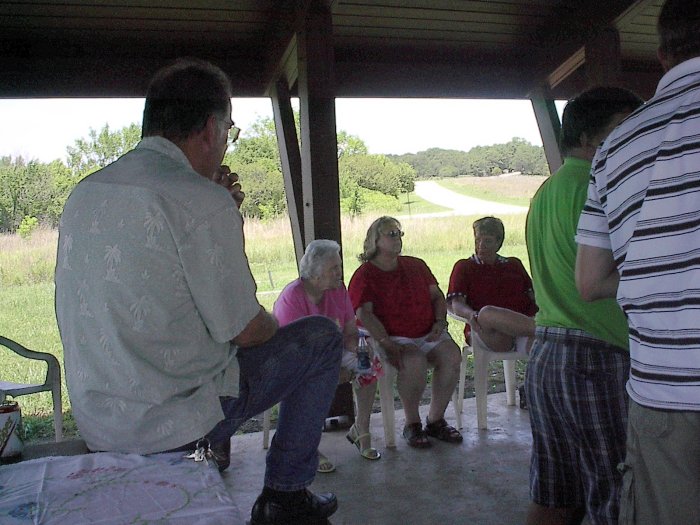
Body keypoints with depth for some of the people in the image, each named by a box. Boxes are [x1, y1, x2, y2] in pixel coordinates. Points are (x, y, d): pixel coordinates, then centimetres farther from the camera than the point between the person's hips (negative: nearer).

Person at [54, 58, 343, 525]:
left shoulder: (85, 192, 4)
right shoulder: (202, 201, -21)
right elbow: (244, 329, -15)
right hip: (173, 422, -8)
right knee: (322, 336, 7)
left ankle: (210, 459, 39)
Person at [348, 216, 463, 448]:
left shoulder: (415, 265, 18)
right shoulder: (364, 276, 1)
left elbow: (437, 296, 21)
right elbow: (364, 313, -10)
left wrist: (440, 321, 1)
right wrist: (386, 342, -22)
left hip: (429, 334, 5)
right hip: (395, 338, -5)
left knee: (452, 356, -24)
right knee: (415, 362, -34)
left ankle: (435, 420, -6)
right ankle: (412, 424, -10)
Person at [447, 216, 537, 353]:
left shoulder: (514, 265, 29)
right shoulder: (464, 267, 18)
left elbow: (533, 296, 22)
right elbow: (456, 303, 4)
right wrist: (471, 315, -20)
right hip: (485, 331, -3)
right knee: (486, 313, -40)